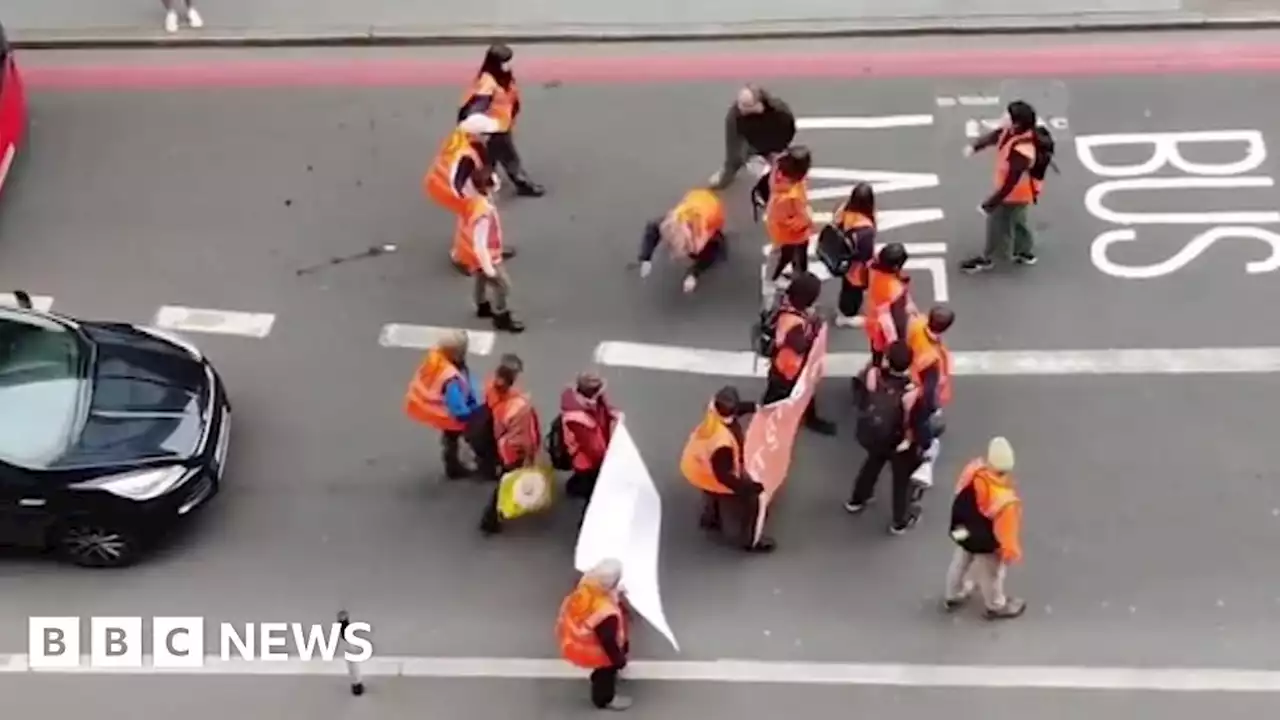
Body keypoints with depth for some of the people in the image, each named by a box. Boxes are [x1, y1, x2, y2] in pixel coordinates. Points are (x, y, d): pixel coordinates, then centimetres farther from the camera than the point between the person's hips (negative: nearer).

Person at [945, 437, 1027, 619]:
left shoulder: (973, 469, -30)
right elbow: (1006, 531, -28)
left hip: (963, 533, 5)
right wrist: (1011, 551, -6)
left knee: (960, 563, 34)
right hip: (986, 544, -5)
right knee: (991, 574, 26)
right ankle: (997, 607, 57)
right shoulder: (1006, 501, -46)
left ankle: (953, 597, 62)